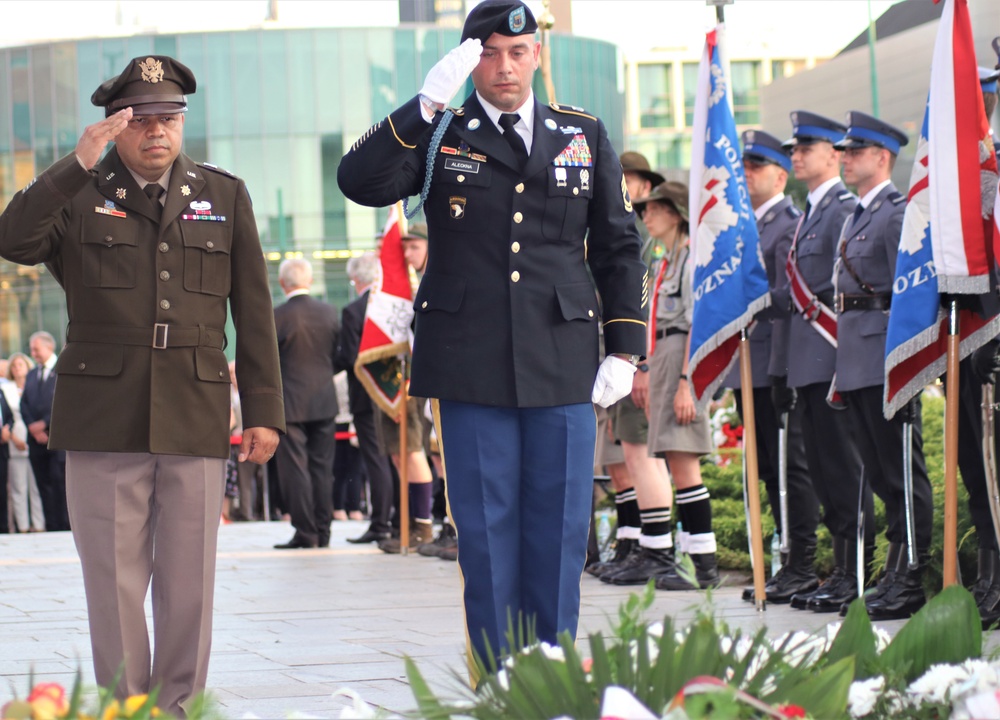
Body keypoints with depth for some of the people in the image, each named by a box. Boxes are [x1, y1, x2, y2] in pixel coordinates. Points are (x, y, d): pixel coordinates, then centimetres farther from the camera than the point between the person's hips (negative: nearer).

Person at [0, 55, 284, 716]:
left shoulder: (225, 196, 12)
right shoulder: (79, 196, 7)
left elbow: (253, 312, 11)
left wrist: (265, 411, 5)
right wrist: (78, 165, -20)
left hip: (196, 417, 1)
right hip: (103, 417, -1)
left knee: (189, 583, 2)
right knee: (114, 581, 1)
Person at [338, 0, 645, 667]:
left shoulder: (585, 135, 12)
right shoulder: (438, 136, 6)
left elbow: (619, 248, 15)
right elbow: (360, 182, -11)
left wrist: (625, 348, 7)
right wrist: (427, 106, -19)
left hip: (563, 363, 2)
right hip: (471, 366, -2)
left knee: (559, 530, 2)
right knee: (487, 531, 1)